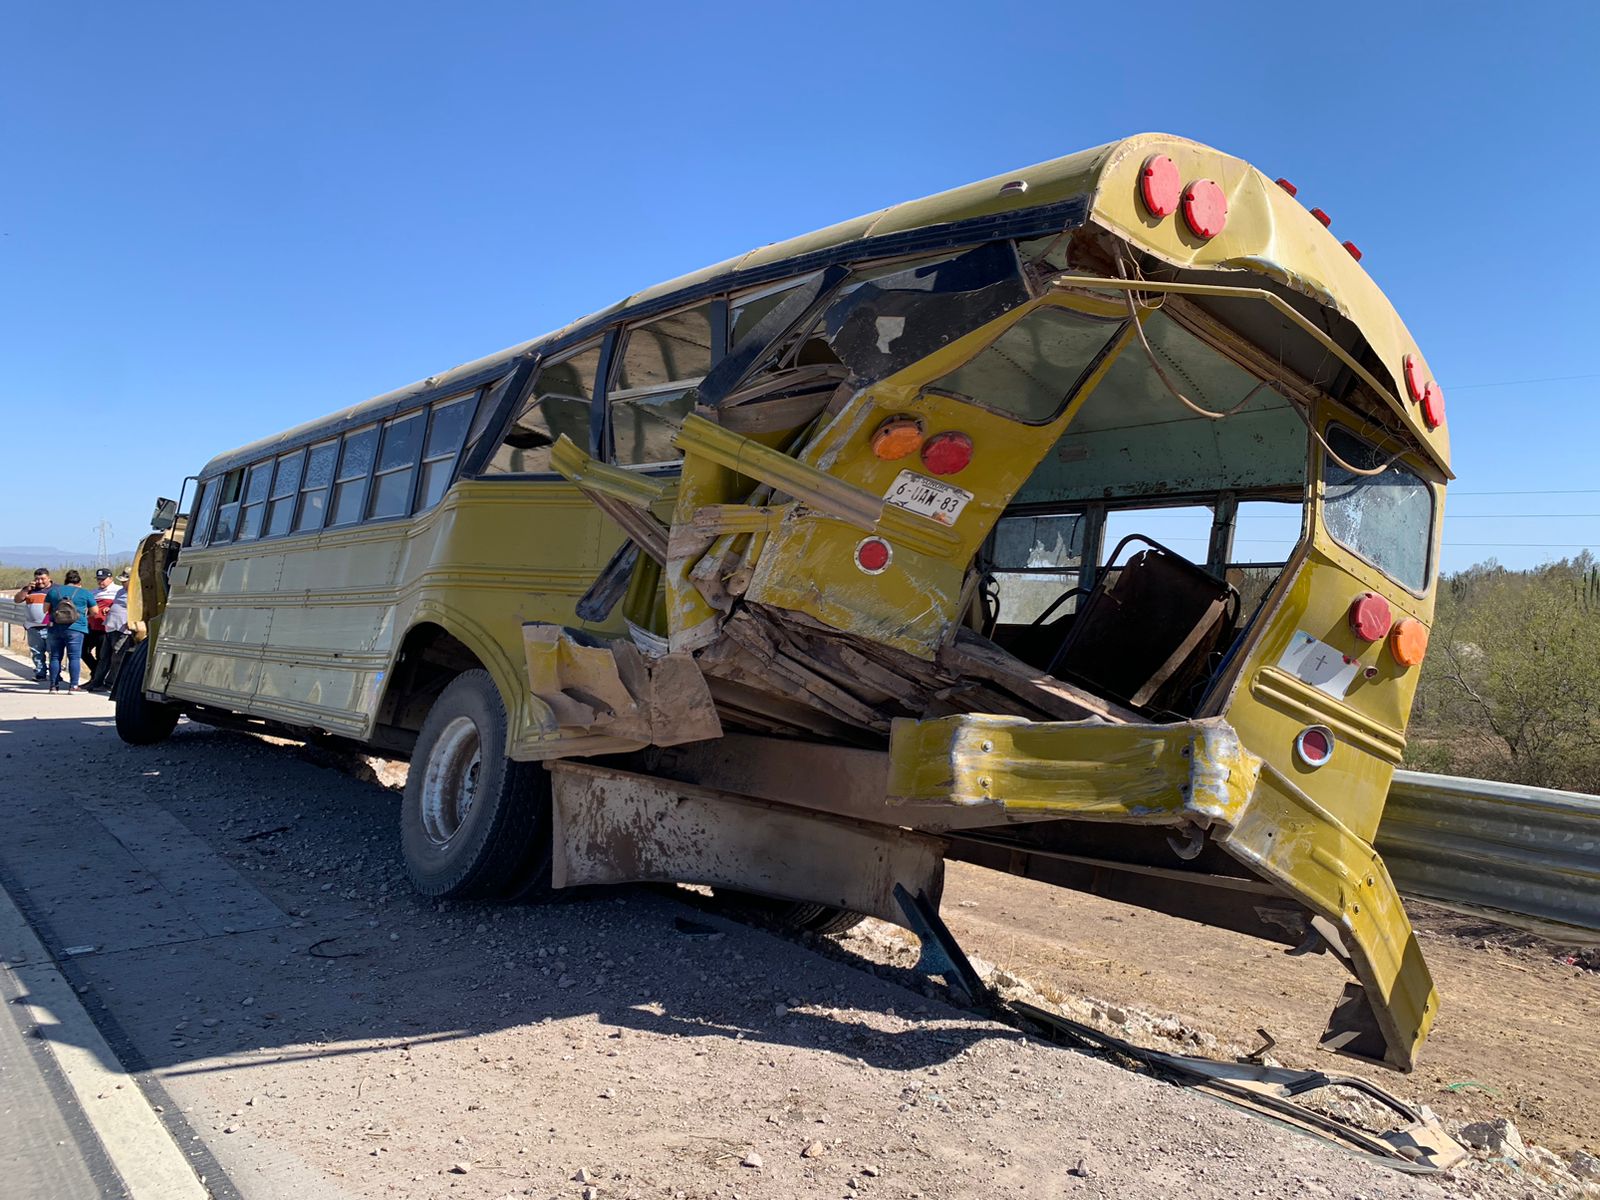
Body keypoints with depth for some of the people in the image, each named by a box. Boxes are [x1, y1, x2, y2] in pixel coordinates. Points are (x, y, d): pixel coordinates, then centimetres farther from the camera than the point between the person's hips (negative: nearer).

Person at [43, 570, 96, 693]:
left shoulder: (53, 591, 12)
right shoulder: (85, 593, 4)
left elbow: (45, 609, 18)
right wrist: (85, 613, 28)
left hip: (55, 628, 4)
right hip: (75, 628, -4)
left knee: (55, 657, 10)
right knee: (74, 657, -4)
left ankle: (53, 686, 12)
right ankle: (74, 686, -8)